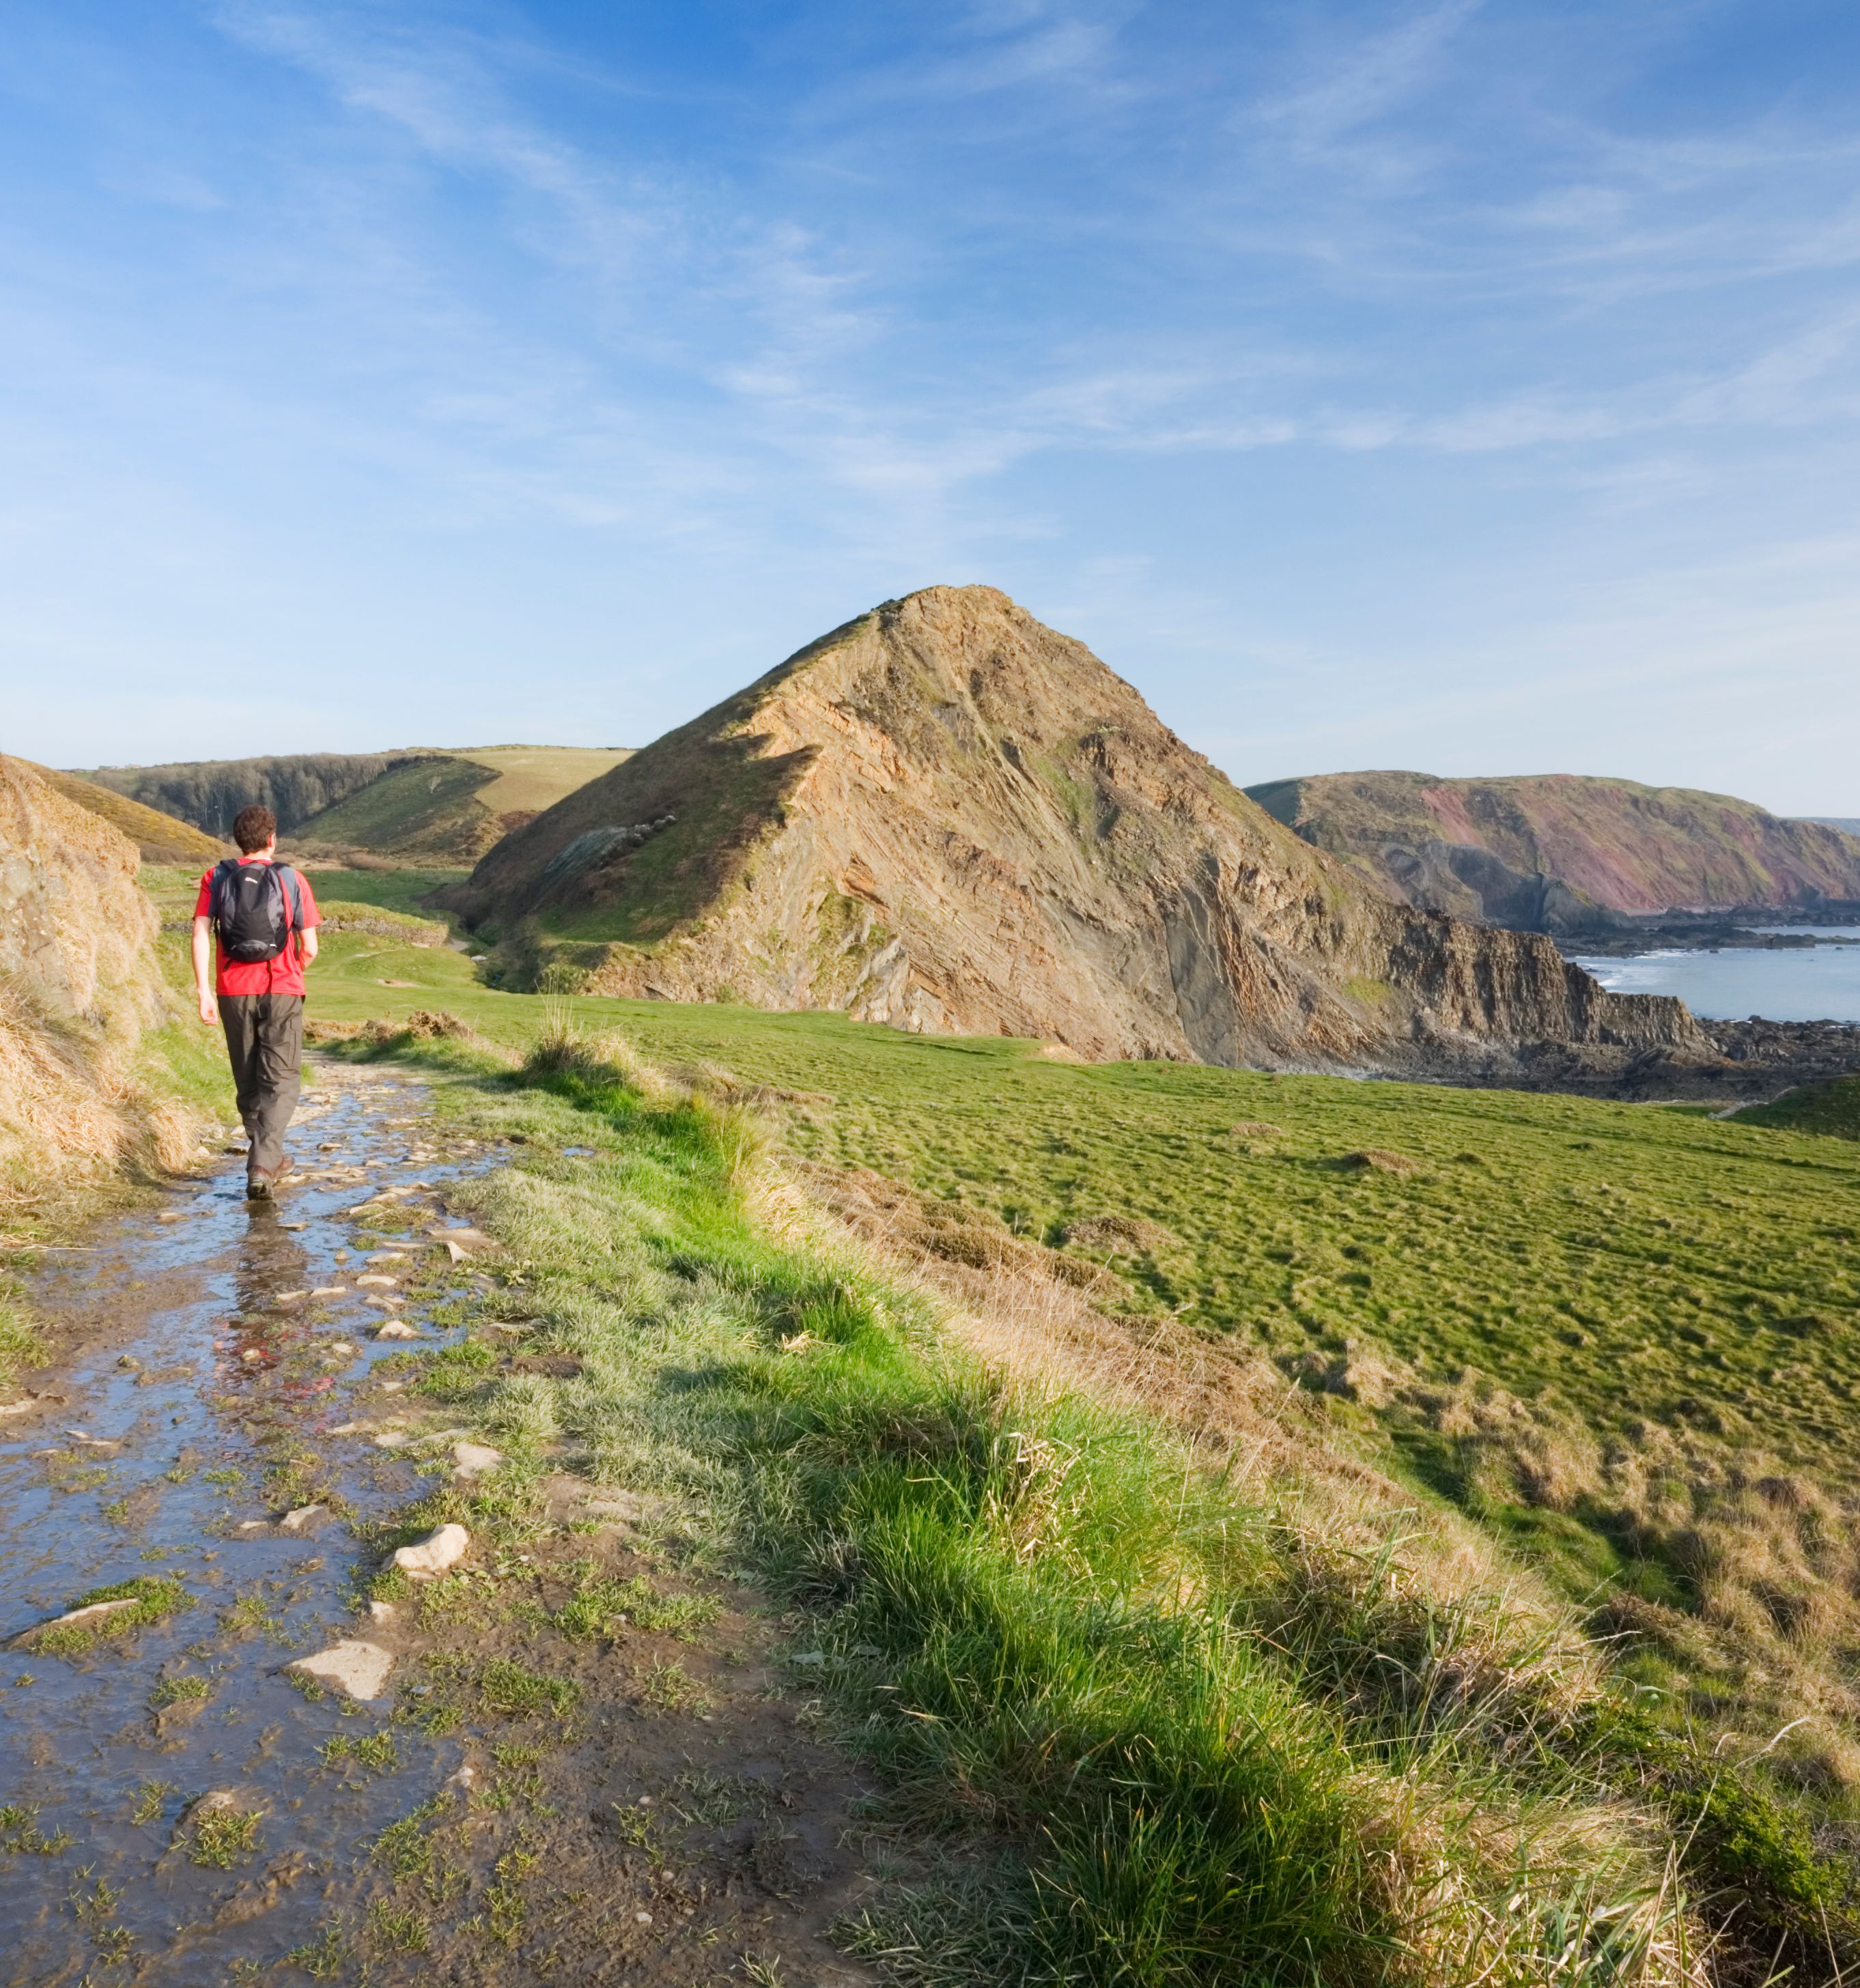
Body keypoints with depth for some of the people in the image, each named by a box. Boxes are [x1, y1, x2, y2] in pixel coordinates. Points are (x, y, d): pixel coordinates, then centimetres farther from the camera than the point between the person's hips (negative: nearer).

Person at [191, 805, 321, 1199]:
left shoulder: (215, 879, 6)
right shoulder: (292, 879, 0)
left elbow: (201, 934, -6)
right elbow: (309, 949, -1)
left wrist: (203, 991, -6)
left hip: (233, 992, 3)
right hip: (281, 991, -3)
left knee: (248, 1081, 15)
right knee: (280, 1081, 1)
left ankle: (269, 1159, 27)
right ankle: (261, 1166, -15)